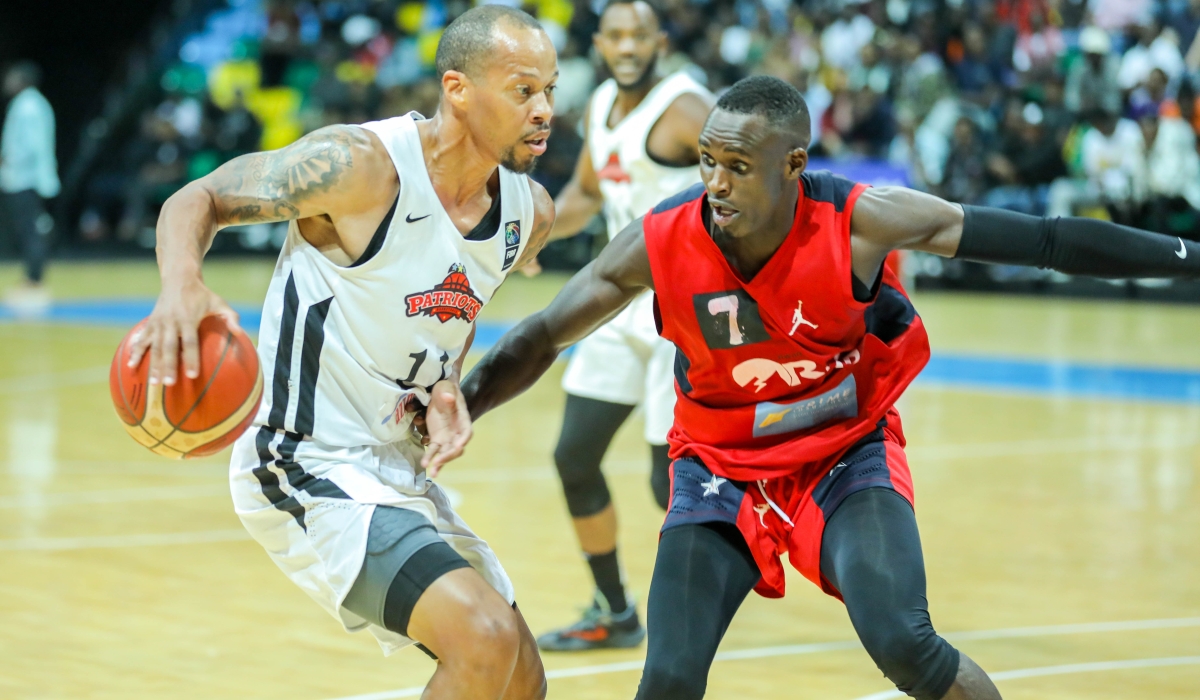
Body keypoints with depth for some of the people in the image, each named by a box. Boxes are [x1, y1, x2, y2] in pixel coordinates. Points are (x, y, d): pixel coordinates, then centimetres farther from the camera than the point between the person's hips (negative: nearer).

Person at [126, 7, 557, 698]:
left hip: (400, 470, 9)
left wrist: (445, 391, -1)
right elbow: (199, 198, -11)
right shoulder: (362, 163, -20)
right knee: (487, 638, -25)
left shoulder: (530, 213, 1)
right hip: (307, 468, -9)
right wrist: (182, 285, -33)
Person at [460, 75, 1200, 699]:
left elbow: (1047, 240, -17)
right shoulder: (660, 244, -20)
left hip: (849, 453, -1)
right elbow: (543, 339, -7)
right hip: (722, 466, 1)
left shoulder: (861, 220, -22)